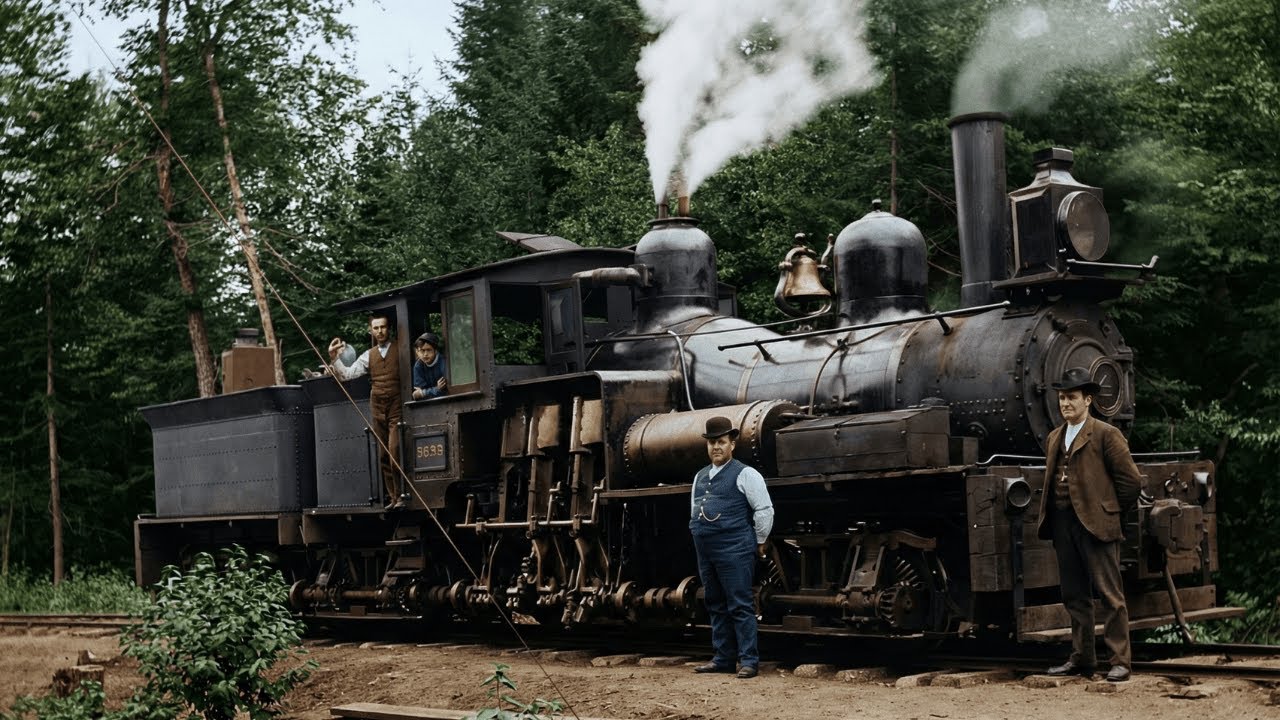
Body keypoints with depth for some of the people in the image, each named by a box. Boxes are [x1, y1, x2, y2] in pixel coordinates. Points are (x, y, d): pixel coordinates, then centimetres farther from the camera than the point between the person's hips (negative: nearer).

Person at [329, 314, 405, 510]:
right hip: (377, 409, 5)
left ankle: (401, 495, -10)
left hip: (396, 407, -5)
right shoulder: (368, 356, 13)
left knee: (395, 451, -16)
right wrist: (334, 358, -6)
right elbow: (347, 374, 6)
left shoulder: (400, 351, 3)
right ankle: (392, 496, 10)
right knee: (383, 455, 5)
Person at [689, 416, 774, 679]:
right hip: (706, 553, 7)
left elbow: (764, 510, -7)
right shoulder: (700, 477, 16)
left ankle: (749, 661, -4)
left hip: (734, 551, -7)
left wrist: (759, 543, -2)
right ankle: (723, 659, 17)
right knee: (716, 606, 11)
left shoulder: (745, 474, -6)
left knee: (740, 606, -7)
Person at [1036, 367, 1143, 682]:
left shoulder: (1106, 435, -5)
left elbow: (1131, 481, -5)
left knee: (1109, 594, -4)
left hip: (1095, 523, -7)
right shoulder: (1054, 438, 16)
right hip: (1062, 524, 7)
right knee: (1074, 596, 11)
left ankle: (1120, 661, 1)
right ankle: (1082, 659, 20)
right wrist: (1052, 518, 14)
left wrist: (1110, 510, 2)